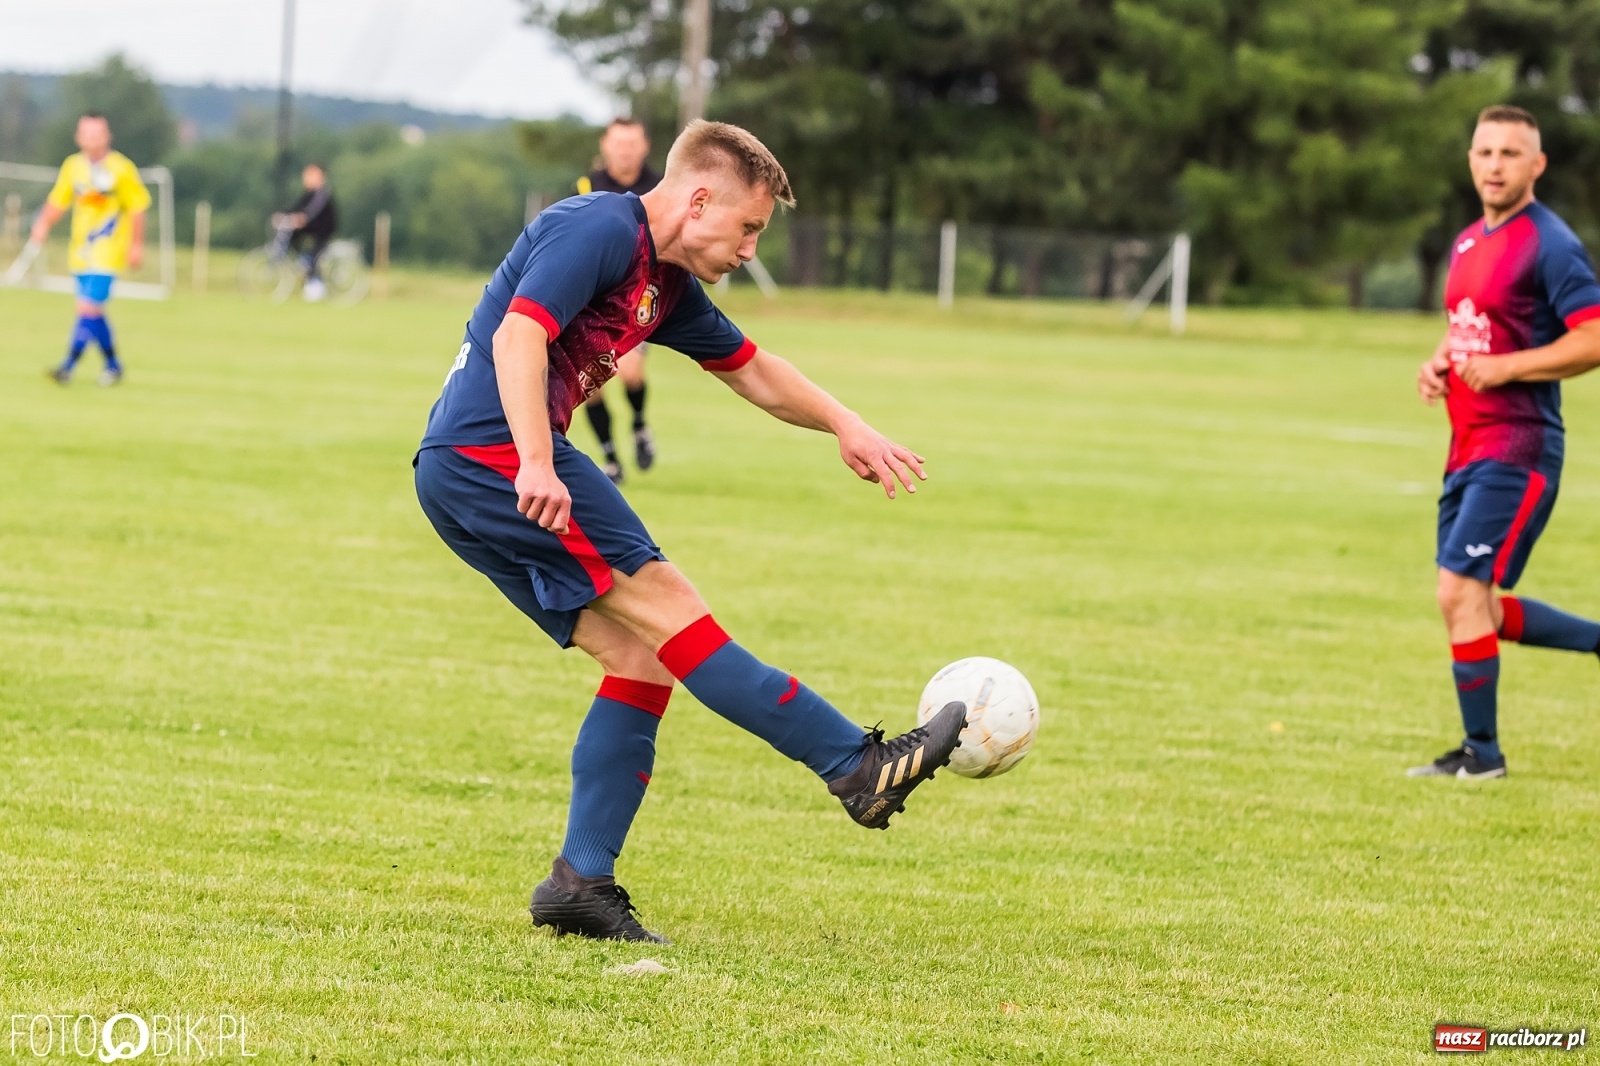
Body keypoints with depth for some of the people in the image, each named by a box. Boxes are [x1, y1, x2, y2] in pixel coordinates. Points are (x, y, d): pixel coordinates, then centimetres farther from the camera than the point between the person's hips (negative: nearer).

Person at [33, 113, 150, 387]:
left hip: (108, 252, -5)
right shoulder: (72, 166, 6)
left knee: (88, 308, -15)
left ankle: (69, 365, -14)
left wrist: (136, 246, -6)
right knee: (93, 312, 12)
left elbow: (136, 208, -4)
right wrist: (43, 225, -3)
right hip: (80, 250, 5)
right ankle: (112, 363, 28)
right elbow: (57, 201, 13)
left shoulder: (121, 168, -7)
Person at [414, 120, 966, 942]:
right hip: (492, 452, -10)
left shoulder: (666, 286, 20)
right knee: (664, 607, -12)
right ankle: (858, 767, -15)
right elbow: (518, 335, -23)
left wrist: (843, 425, 18)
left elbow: (753, 372, 31)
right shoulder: (599, 230, -10)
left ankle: (581, 881, 2)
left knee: (642, 656, 4)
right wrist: (536, 466, -33)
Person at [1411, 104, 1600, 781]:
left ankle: (1481, 751, 0)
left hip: (1517, 450, -9)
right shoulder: (1468, 243, 15)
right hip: (1467, 447, 9)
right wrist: (1438, 364, 7)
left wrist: (1503, 368, -21)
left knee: (1461, 592, -11)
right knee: (1481, 609, 12)